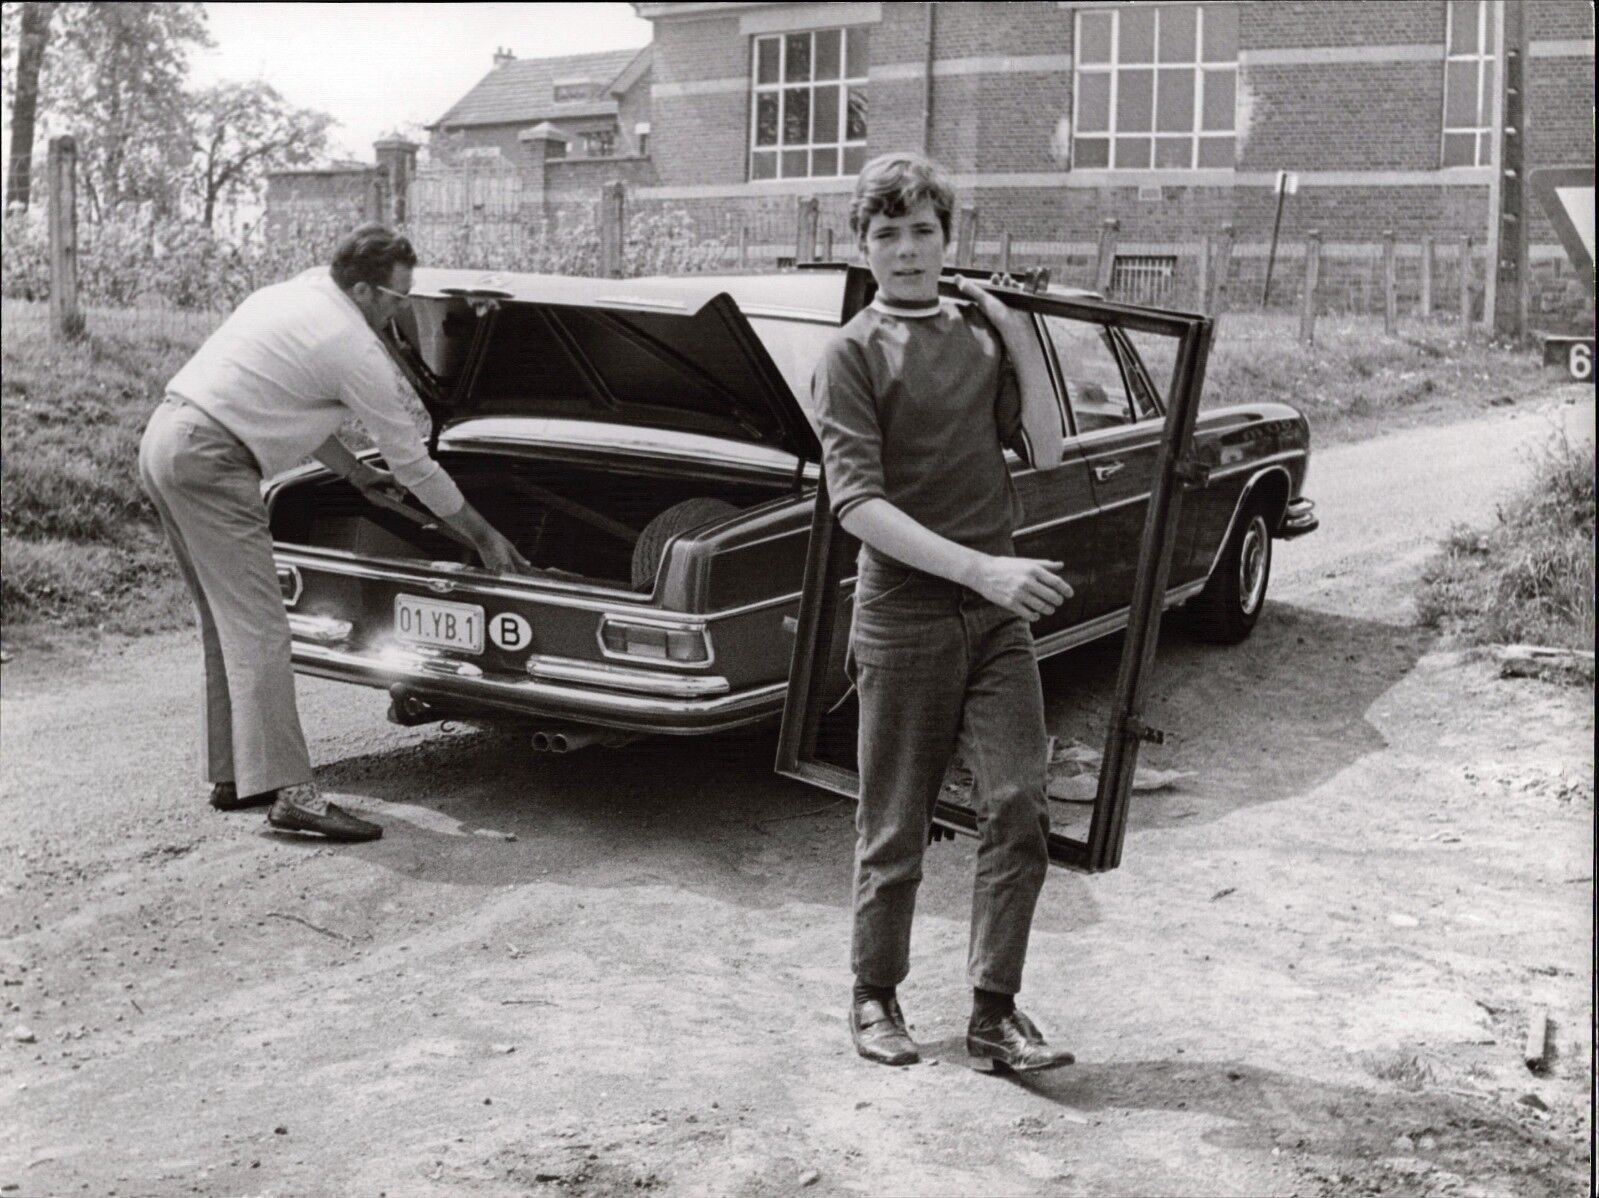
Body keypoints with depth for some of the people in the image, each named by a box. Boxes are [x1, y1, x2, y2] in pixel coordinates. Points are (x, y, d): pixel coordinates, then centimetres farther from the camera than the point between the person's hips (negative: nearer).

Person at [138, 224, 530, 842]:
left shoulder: (292, 294, 17)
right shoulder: (355, 350, -10)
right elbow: (412, 463, -3)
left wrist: (355, 472, 29)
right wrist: (485, 537, 7)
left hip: (162, 438, 10)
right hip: (208, 460, -10)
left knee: (227, 623, 15)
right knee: (258, 627, -11)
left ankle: (232, 774, 20)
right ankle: (288, 790, -14)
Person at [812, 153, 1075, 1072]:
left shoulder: (981, 333, 12)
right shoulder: (854, 354, -4)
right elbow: (858, 503, -15)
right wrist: (982, 569, -25)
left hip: (998, 613, 4)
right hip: (904, 612, -4)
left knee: (1020, 811, -3)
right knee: (897, 825, 7)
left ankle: (995, 1013, 8)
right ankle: (877, 997, 25)